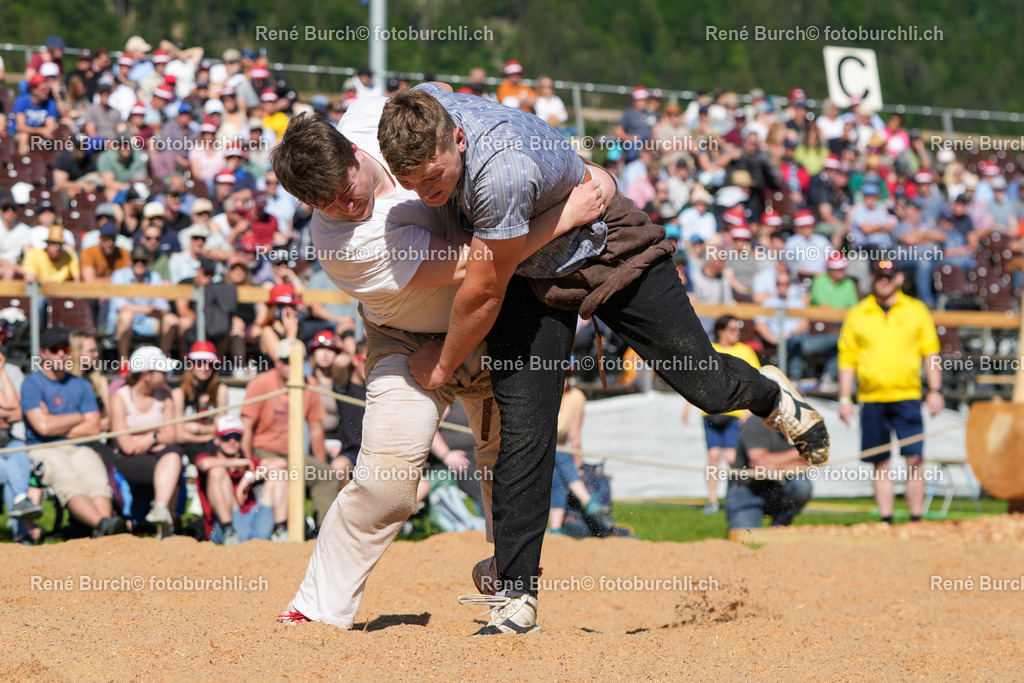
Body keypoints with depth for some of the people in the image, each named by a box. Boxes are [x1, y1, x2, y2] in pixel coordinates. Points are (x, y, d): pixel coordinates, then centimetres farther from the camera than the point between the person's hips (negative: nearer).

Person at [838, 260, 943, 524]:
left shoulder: (916, 310, 9)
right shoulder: (857, 314, 10)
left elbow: (931, 353, 8)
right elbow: (847, 358, 10)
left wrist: (935, 390, -1)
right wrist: (844, 399, 3)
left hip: (907, 396, -1)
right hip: (871, 399, 1)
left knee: (914, 460, -8)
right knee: (880, 464, 3)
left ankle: (916, 519, -3)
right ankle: (886, 520, 7)